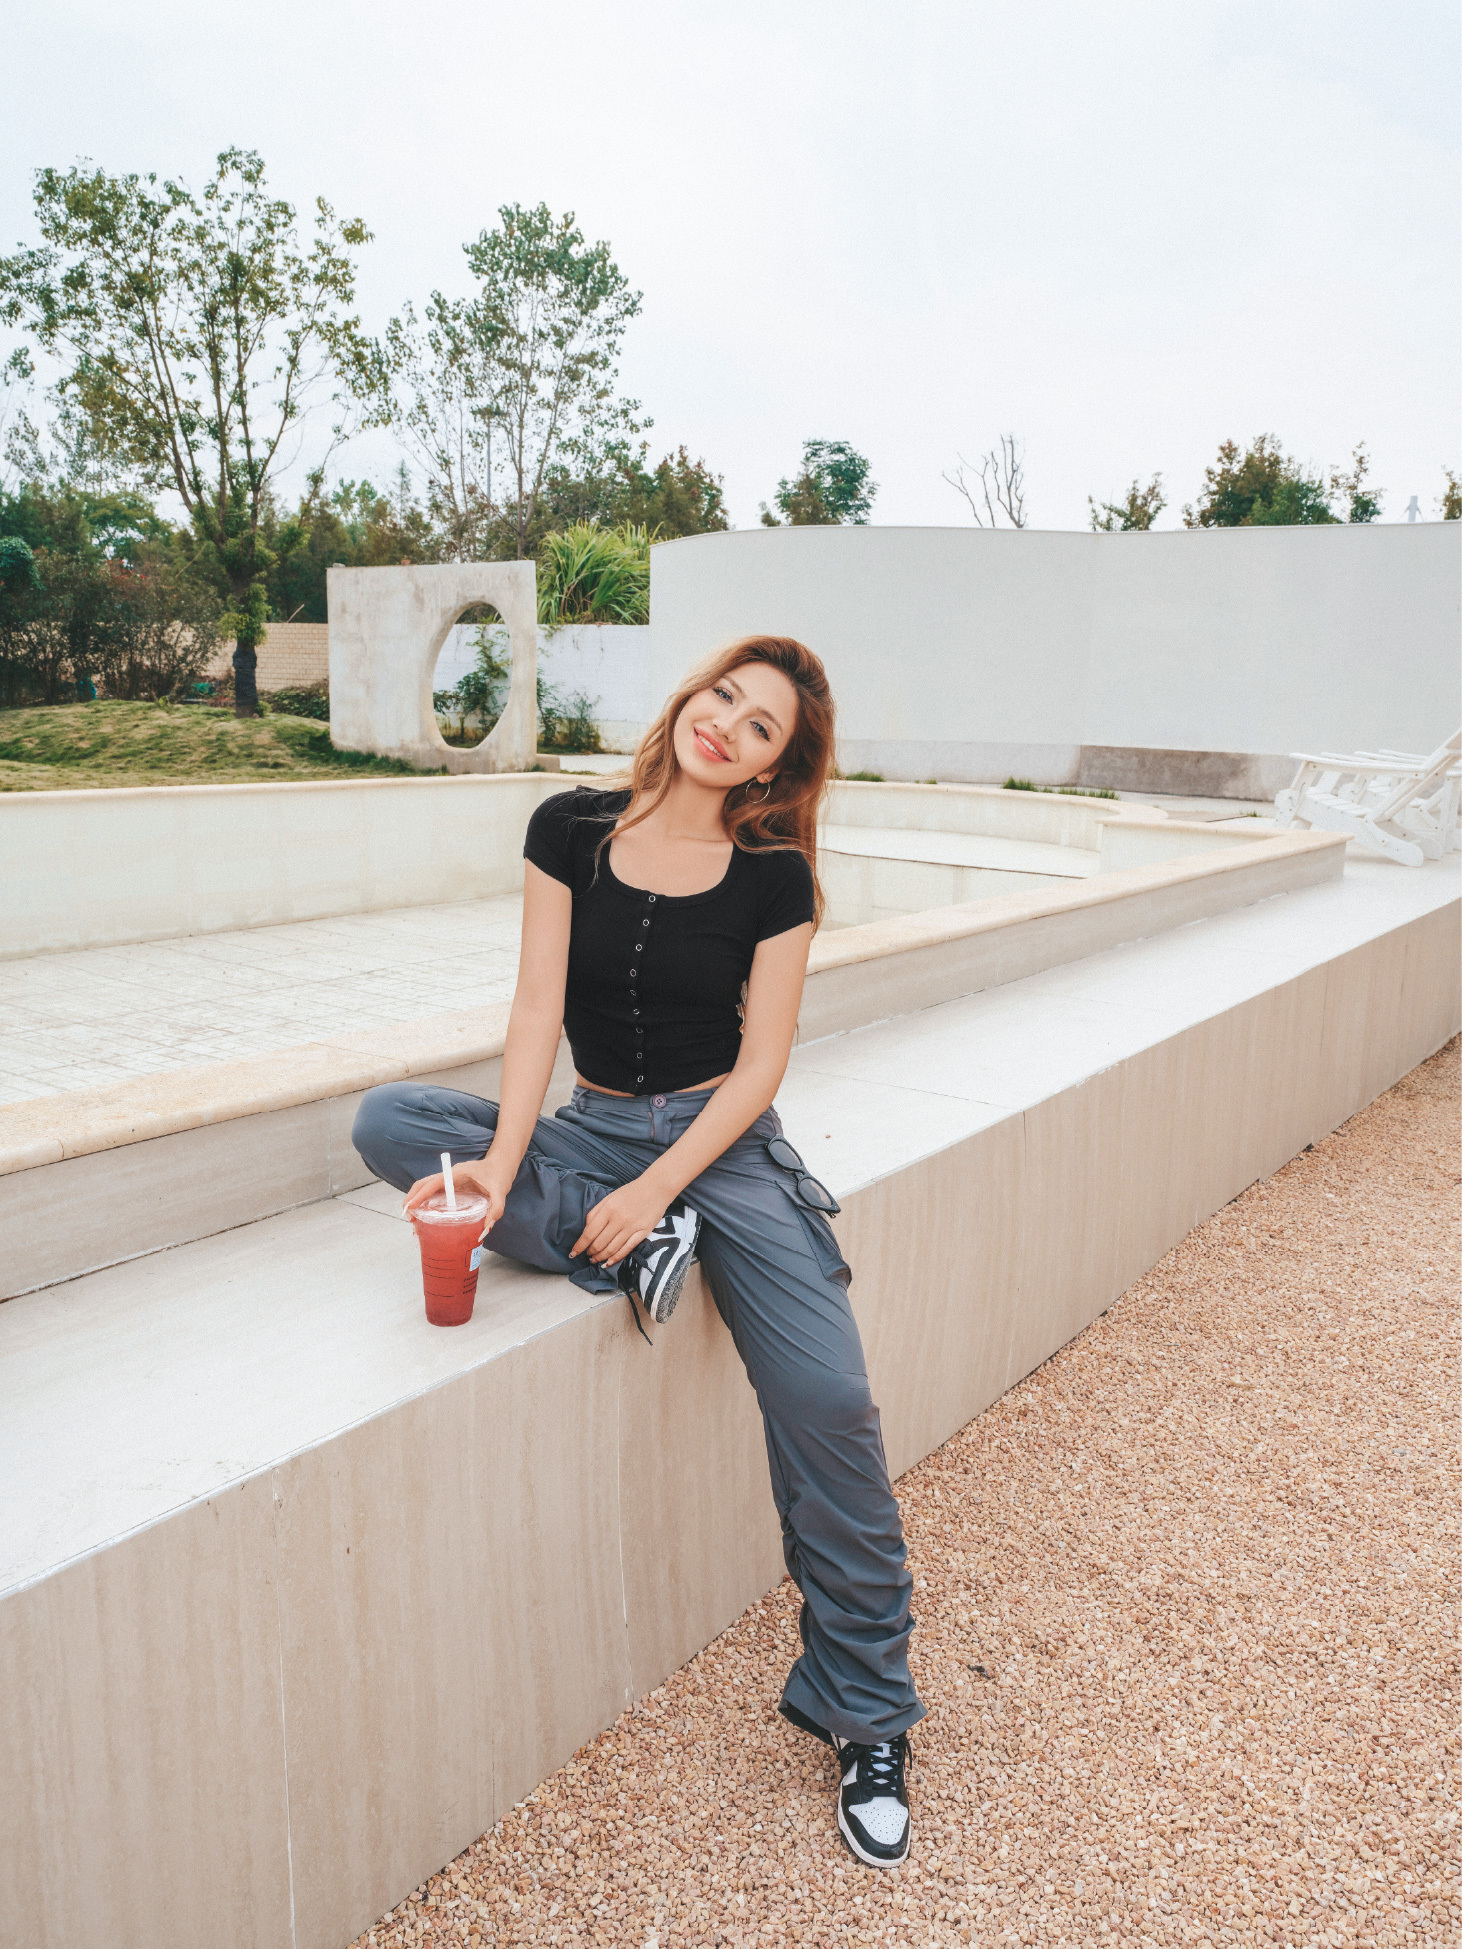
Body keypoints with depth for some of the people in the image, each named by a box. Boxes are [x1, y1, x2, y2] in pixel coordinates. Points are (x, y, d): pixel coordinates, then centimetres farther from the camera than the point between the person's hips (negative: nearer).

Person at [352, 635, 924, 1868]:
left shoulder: (774, 877, -4)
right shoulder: (573, 829, 0)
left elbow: (759, 1064, -6)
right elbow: (539, 1011, -5)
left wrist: (654, 1188, -18)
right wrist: (499, 1167, -19)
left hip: (723, 1141, -2)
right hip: (592, 1129, 3)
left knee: (827, 1397, -19)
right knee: (389, 1121, -19)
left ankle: (866, 1717, 1)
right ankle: (635, 1251, -17)